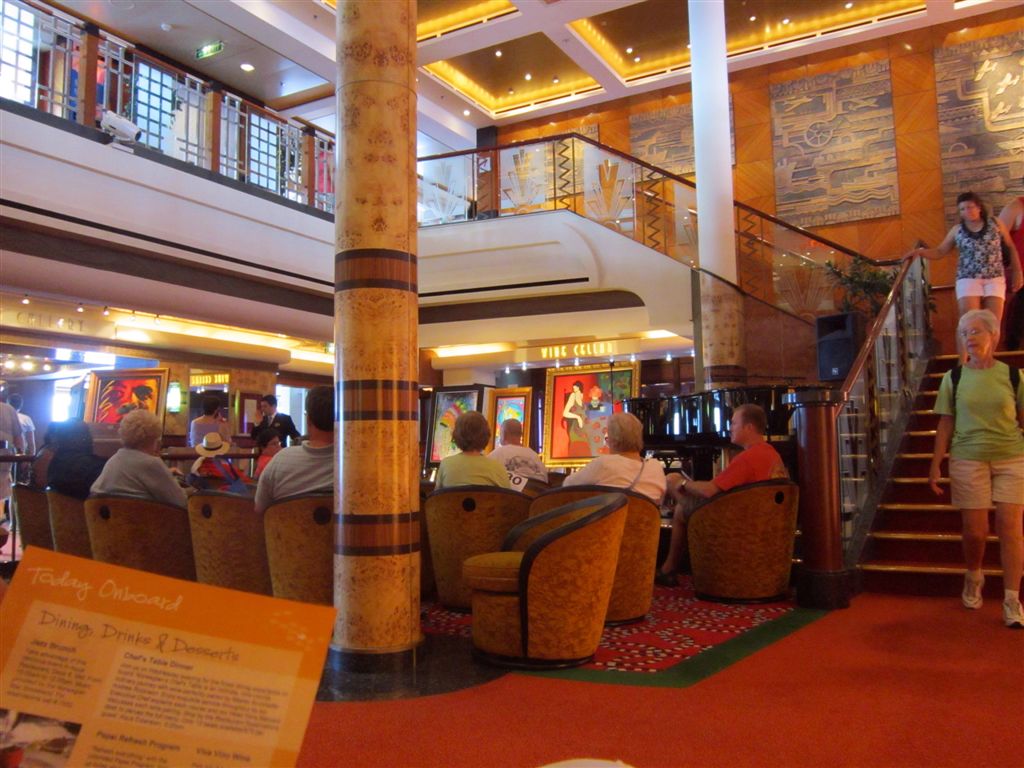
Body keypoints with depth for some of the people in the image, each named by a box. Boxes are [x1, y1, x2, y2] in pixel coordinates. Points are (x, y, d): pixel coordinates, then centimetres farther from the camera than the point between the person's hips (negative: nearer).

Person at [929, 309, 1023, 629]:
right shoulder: (954, 378, 4)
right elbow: (945, 425, 6)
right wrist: (935, 465, 2)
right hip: (968, 459, 0)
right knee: (975, 530, 2)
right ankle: (973, 577, 31)